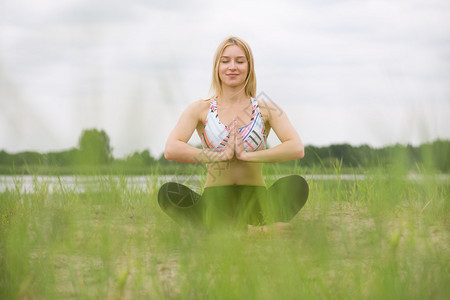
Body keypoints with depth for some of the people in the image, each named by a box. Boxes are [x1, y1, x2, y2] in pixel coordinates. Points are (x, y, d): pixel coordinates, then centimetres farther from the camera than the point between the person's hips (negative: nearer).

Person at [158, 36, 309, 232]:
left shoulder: (265, 110, 7)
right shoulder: (201, 110, 6)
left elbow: (297, 149, -10)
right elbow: (171, 150, -11)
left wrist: (247, 155, -14)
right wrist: (221, 155, -14)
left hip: (255, 201, 0)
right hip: (215, 201, 0)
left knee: (297, 184, -29)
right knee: (167, 192, -30)